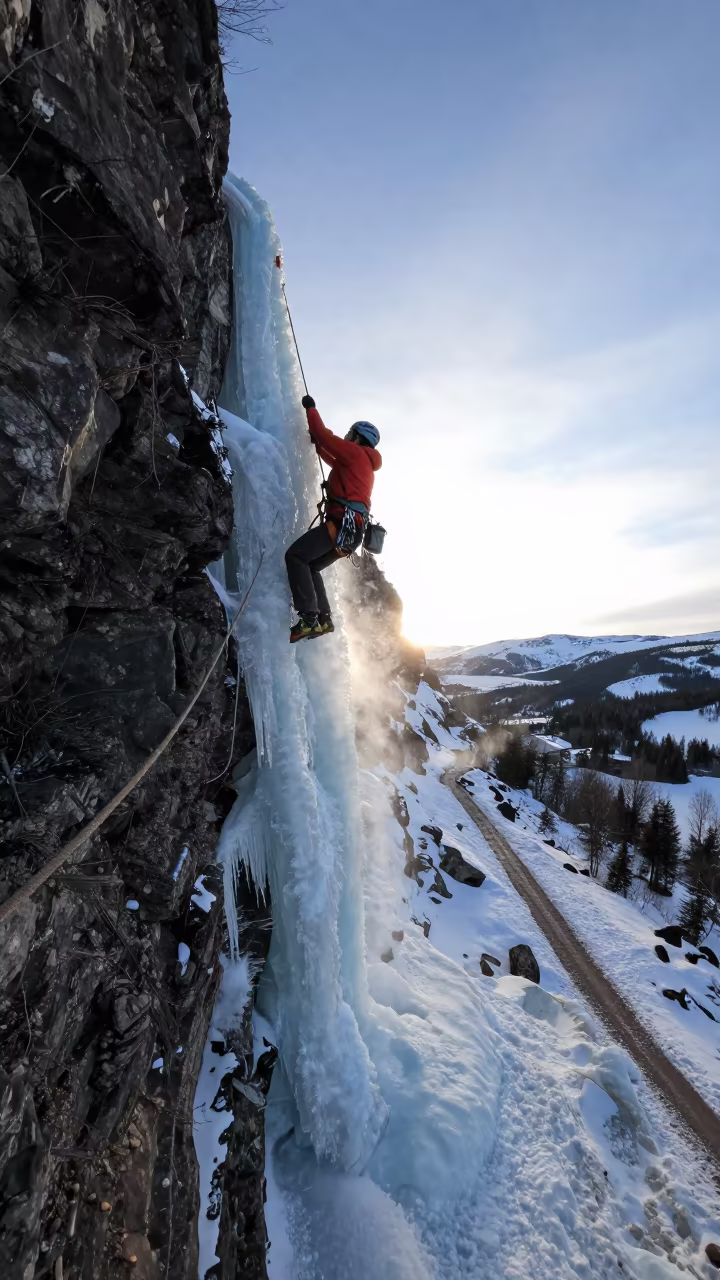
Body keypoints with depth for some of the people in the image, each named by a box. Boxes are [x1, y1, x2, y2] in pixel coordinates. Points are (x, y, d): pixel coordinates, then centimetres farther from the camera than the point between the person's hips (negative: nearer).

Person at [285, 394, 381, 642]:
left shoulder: (355, 452, 4)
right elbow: (334, 460, 47)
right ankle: (323, 618, 6)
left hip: (343, 523, -10)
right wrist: (316, 443, 46)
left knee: (295, 555, -16)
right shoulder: (364, 464, 30)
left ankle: (309, 617, -26)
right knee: (311, 566, 16)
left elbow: (324, 435, 4)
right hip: (351, 528, 10)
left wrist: (310, 408, 19)